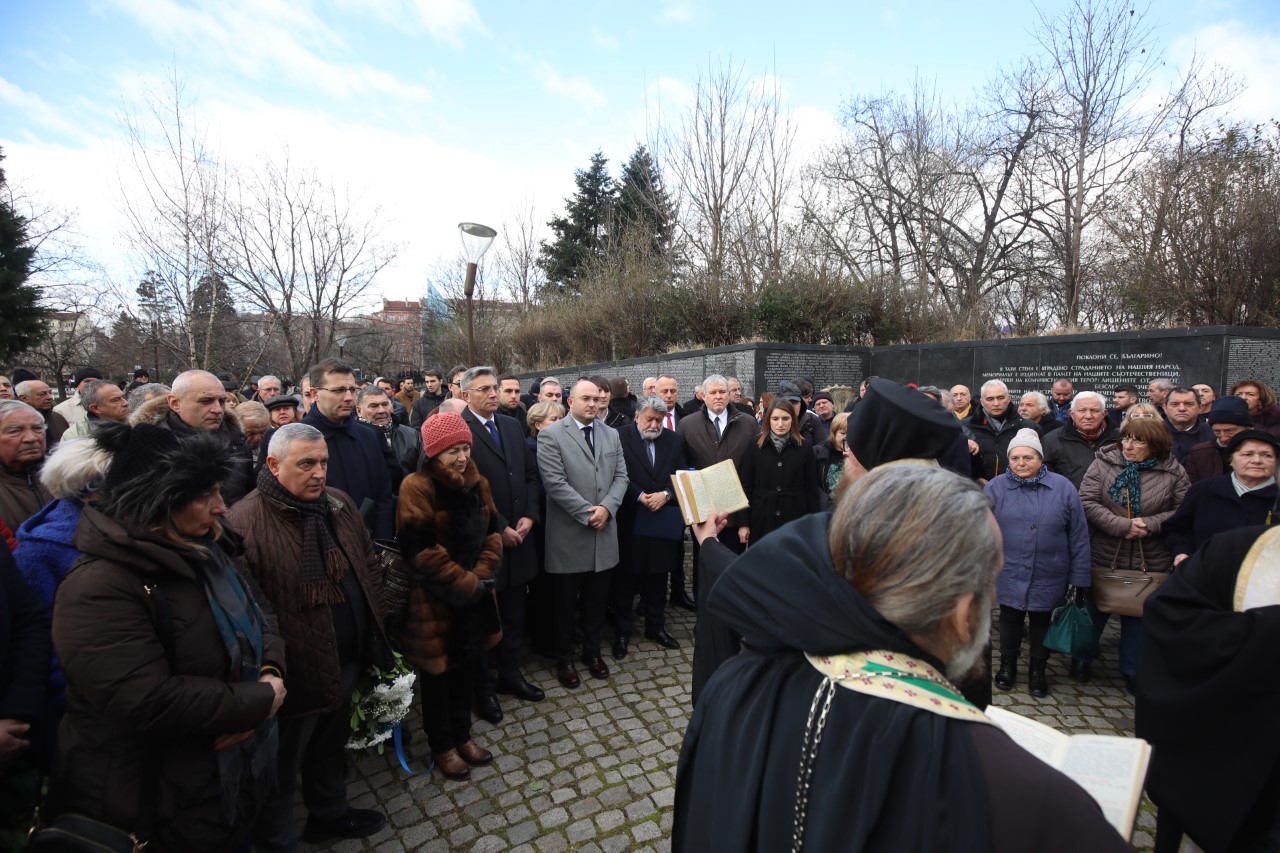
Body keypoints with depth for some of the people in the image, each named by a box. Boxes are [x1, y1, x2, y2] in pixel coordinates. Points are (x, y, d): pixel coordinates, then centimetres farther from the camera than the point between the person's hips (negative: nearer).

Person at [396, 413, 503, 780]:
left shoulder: (476, 482, 3)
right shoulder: (417, 487, -17)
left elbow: (491, 533, 5)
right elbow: (423, 551, -21)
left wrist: (481, 576, -9)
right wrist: (465, 583, -17)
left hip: (474, 595, 6)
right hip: (434, 600, -6)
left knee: (465, 668, 19)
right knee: (437, 673, 12)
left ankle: (462, 735, 39)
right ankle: (441, 746, 32)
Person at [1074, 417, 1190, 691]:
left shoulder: (1173, 471, -4)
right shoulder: (1103, 463, -8)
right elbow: (1087, 502, -12)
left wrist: (1150, 524, -19)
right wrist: (1122, 525, -20)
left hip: (1150, 561, 1)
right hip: (1104, 556, -1)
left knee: (1138, 614, 15)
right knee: (1095, 610, 15)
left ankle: (1132, 670, 33)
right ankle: (1082, 659, 32)